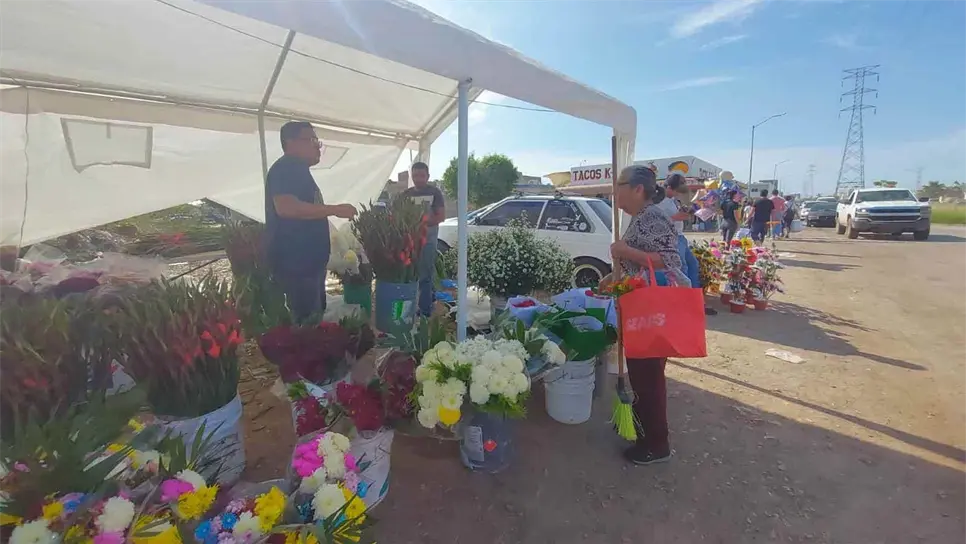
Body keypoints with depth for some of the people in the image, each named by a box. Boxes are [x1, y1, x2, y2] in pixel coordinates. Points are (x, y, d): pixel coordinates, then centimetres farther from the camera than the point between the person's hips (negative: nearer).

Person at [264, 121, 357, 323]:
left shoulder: (298, 171, 20)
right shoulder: (285, 169, -12)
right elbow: (286, 207, -28)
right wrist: (334, 209, -23)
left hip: (308, 261, 11)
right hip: (295, 263, -11)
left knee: (314, 318, 17)